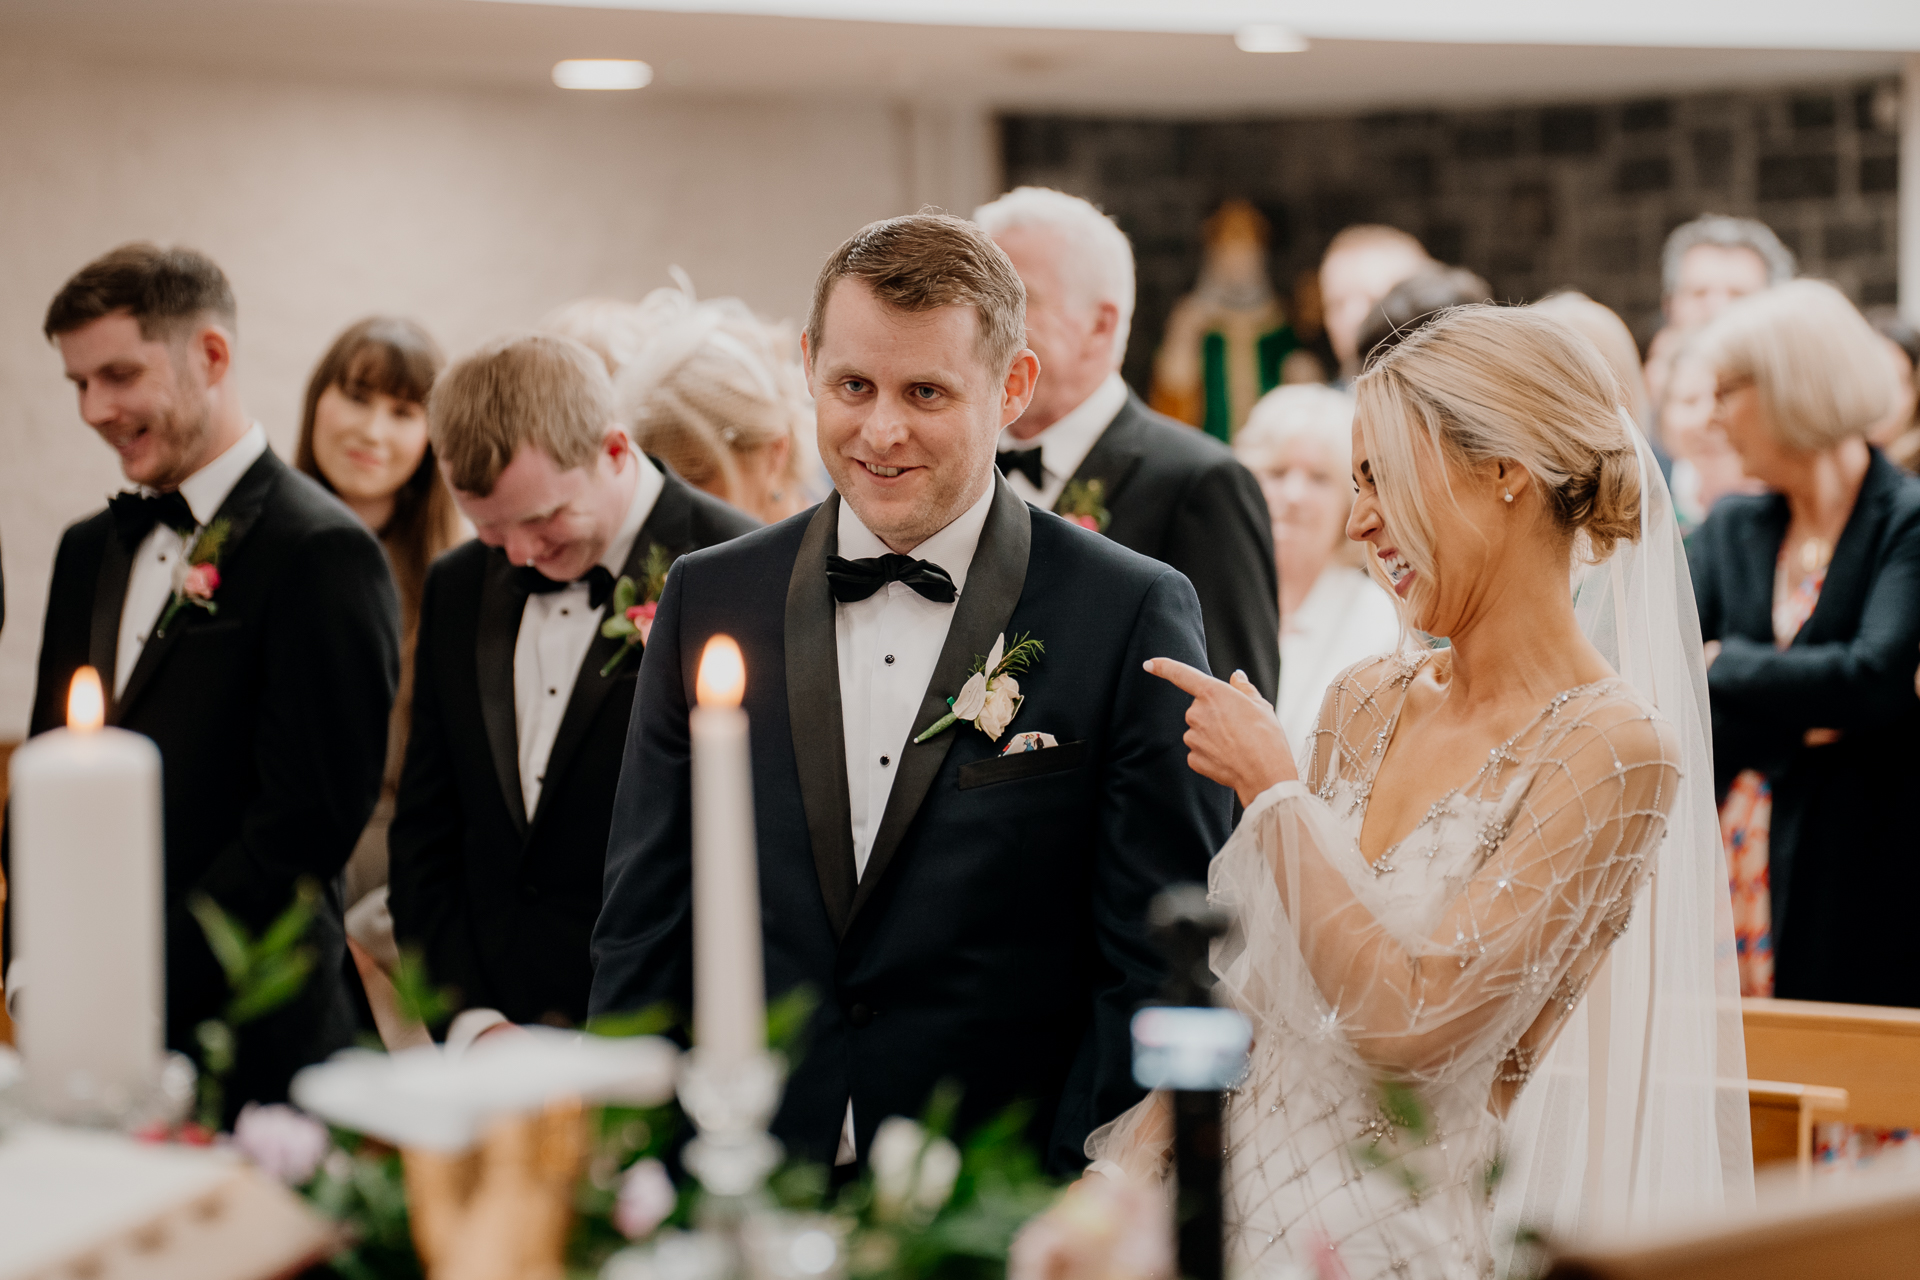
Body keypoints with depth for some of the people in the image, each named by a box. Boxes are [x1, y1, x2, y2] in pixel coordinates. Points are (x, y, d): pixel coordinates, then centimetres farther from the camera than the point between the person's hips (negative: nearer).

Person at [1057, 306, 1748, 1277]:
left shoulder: (1615, 751, -11)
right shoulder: (1367, 702, 8)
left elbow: (1410, 1021, -18)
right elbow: (1248, 990, 12)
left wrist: (1271, 787, -9)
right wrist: (1128, 1185, -1)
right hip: (1234, 1196, 5)